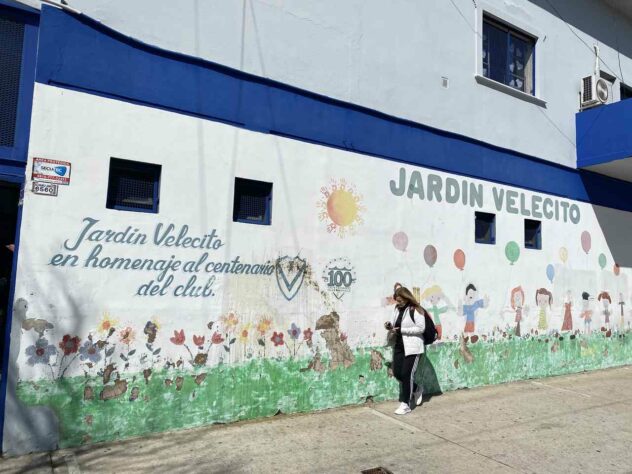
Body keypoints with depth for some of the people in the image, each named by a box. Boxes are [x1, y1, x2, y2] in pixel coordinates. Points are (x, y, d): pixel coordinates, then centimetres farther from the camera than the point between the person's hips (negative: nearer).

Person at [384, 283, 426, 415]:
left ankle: (405, 404, 9)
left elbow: (421, 328, -17)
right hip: (399, 346, 8)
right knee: (397, 373, 9)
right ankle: (416, 389, 35)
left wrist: (401, 330, -21)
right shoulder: (397, 309, 9)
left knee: (407, 374, -4)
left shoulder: (416, 310, -13)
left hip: (412, 347, -7)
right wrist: (390, 326, -5)